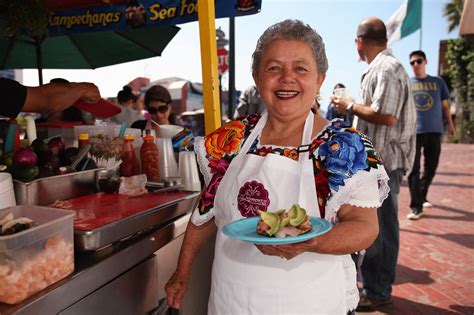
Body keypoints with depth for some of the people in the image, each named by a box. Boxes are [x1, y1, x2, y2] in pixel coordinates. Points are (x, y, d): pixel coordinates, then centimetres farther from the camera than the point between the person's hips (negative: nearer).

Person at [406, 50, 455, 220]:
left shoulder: (438, 82, 11)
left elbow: (444, 105, 15)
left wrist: (450, 124, 9)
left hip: (434, 130, 2)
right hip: (413, 131, -2)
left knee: (431, 168, 10)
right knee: (413, 170, -6)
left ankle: (422, 196, 31)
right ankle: (416, 206, -2)